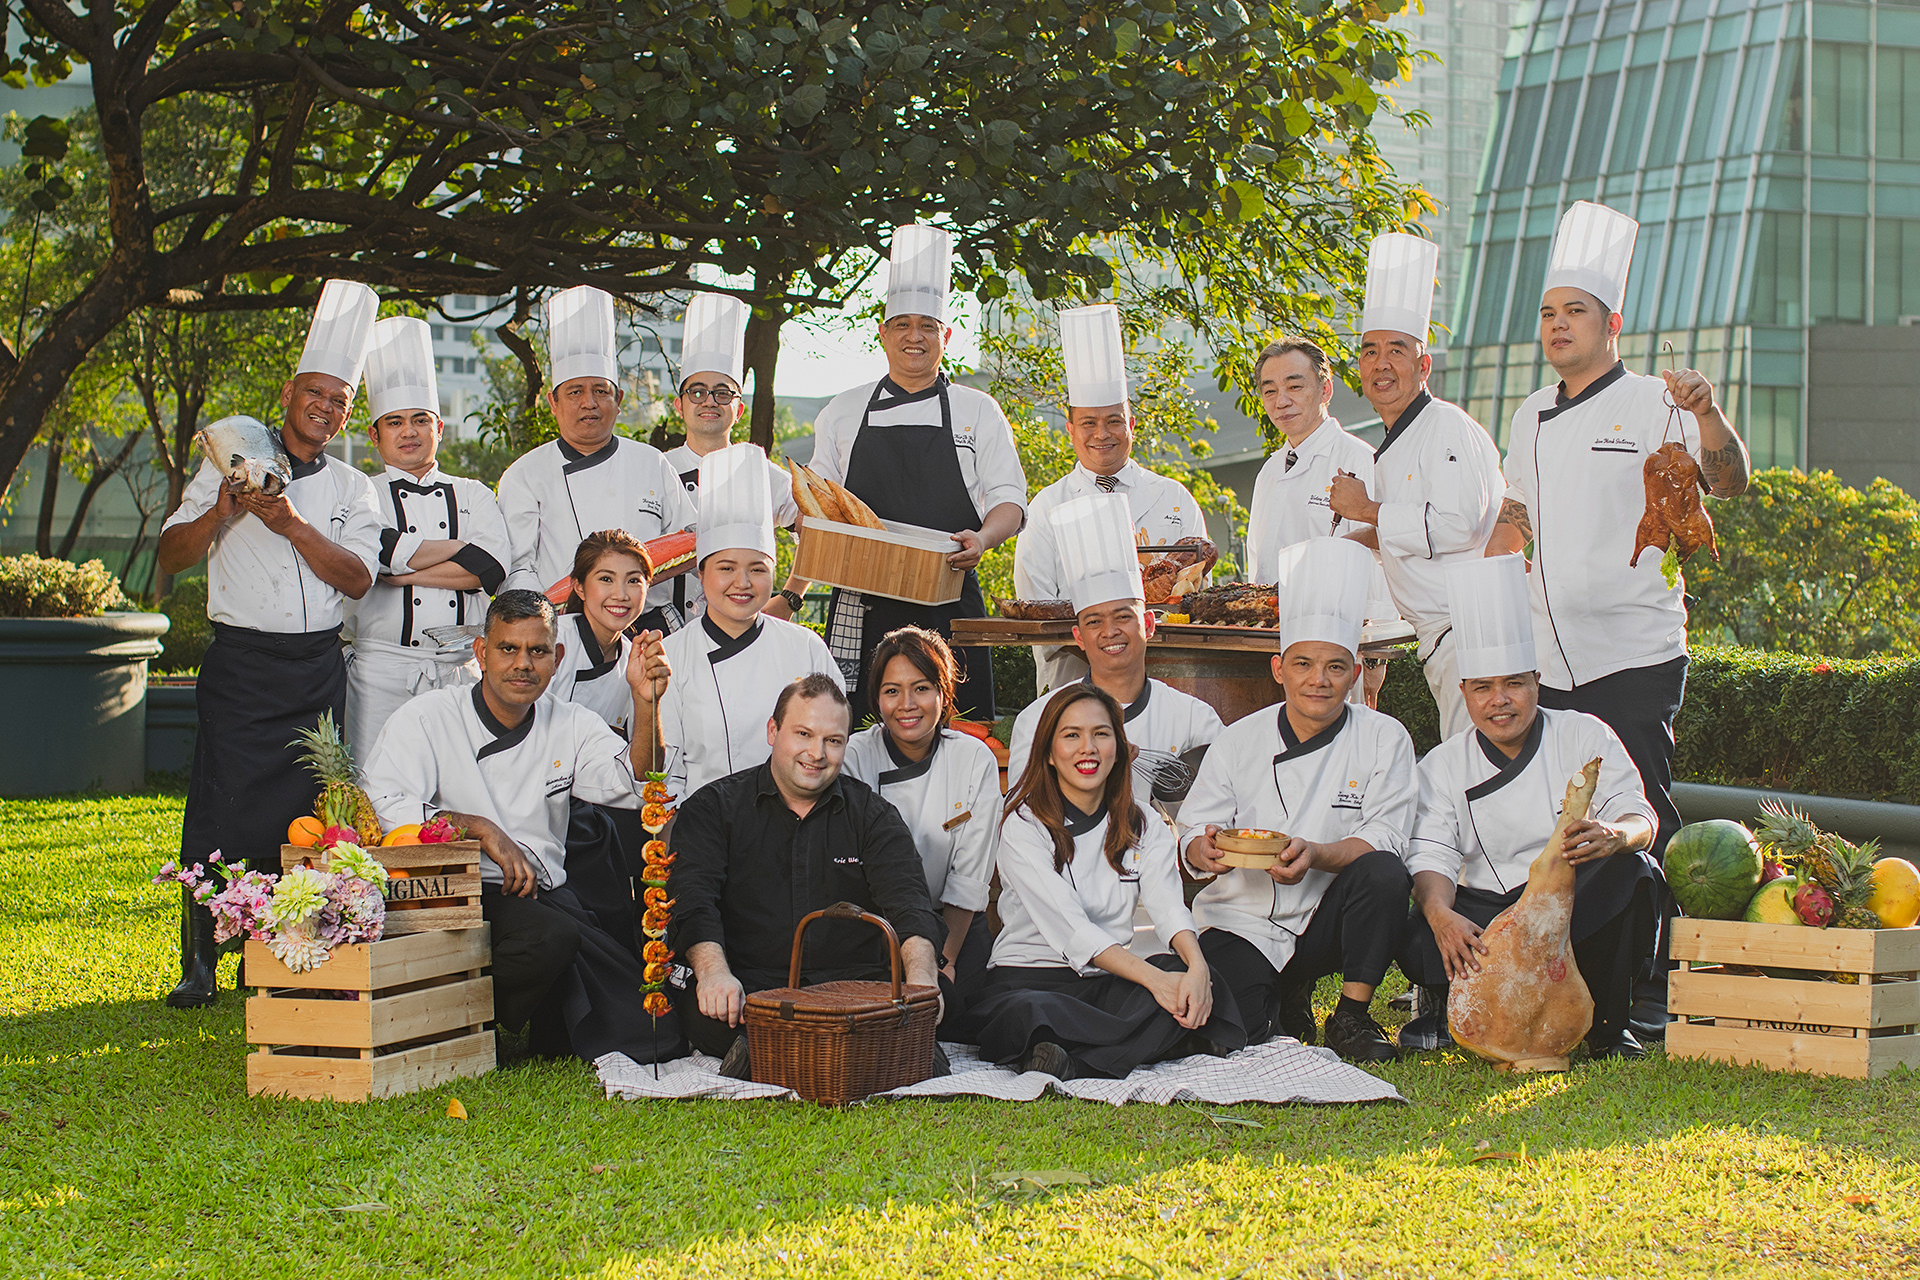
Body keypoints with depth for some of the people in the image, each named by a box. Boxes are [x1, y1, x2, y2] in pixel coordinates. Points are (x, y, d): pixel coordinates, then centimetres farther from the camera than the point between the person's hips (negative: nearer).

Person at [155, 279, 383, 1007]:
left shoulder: (350, 490, 13)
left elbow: (357, 578, -3)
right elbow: (170, 558, 2)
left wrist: (291, 523, -14)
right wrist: (221, 511, -15)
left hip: (316, 669, 2)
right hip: (240, 664, -2)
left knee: (299, 817, 0)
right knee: (219, 810, -8)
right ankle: (199, 965, 1)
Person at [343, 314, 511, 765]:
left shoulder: (474, 496, 16)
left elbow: (492, 567, -2)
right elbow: (380, 551, -12)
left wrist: (404, 571, -7)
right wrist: (462, 547, -3)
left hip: (460, 673, 2)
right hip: (382, 672, -2)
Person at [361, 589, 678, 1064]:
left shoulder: (571, 727, 15)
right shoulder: (428, 718, 4)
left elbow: (633, 785, -3)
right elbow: (382, 807, -9)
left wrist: (645, 704, -18)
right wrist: (480, 829, -14)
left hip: (549, 896, 4)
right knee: (552, 937, -36)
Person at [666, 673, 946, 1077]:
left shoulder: (873, 816, 13)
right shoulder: (714, 807, 9)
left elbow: (910, 905, -1)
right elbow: (692, 900, -6)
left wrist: (921, 977, -24)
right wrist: (714, 971, -27)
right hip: (749, 987, -1)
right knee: (703, 1011, -35)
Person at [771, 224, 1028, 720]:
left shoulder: (977, 411, 8)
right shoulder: (843, 413, 12)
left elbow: (1009, 499, 3)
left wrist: (982, 539, -18)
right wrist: (791, 596, 5)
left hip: (948, 606, -1)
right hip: (861, 610, 1)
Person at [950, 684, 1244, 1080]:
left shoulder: (1145, 827, 12)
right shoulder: (1024, 827, -3)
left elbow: (1168, 907, -5)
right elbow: (1069, 929, -15)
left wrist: (1197, 966, -28)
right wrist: (1151, 977, -28)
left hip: (1110, 984, 4)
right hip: (1029, 980, -4)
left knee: (1187, 975, -27)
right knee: (1027, 1015, -39)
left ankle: (1075, 1064, -39)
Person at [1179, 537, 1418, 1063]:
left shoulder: (1384, 739, -1)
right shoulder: (1238, 741, 2)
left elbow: (1382, 839, -11)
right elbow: (1193, 832, 0)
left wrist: (1317, 856, -31)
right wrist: (1205, 850, -25)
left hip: (1330, 919, 0)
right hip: (1244, 922, 0)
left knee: (1384, 874, -32)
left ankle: (1352, 1018, -11)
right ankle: (1287, 998, 14)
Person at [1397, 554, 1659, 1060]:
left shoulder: (1584, 737, 4)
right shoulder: (1442, 766, 7)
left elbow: (1639, 817, -6)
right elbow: (1432, 854, -5)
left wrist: (1614, 835, -34)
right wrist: (1439, 912, -30)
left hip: (1577, 903, 0)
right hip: (1486, 912, 0)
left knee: (1630, 870, -32)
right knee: (1420, 941, -33)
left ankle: (1607, 1024, -14)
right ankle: (1443, 1006, 5)